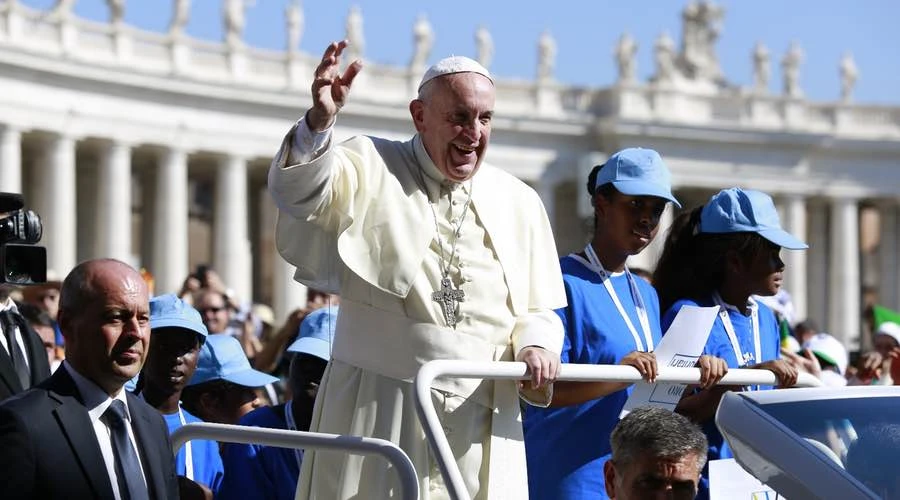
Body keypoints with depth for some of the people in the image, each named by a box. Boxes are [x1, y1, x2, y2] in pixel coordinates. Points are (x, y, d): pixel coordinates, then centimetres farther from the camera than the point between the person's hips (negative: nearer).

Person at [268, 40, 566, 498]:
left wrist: (535, 346, -6)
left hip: (480, 418, 3)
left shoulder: (519, 203, 14)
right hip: (378, 410, -3)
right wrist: (319, 120, -35)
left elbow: (539, 311, 17)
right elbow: (295, 190, -16)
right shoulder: (371, 170, 4)